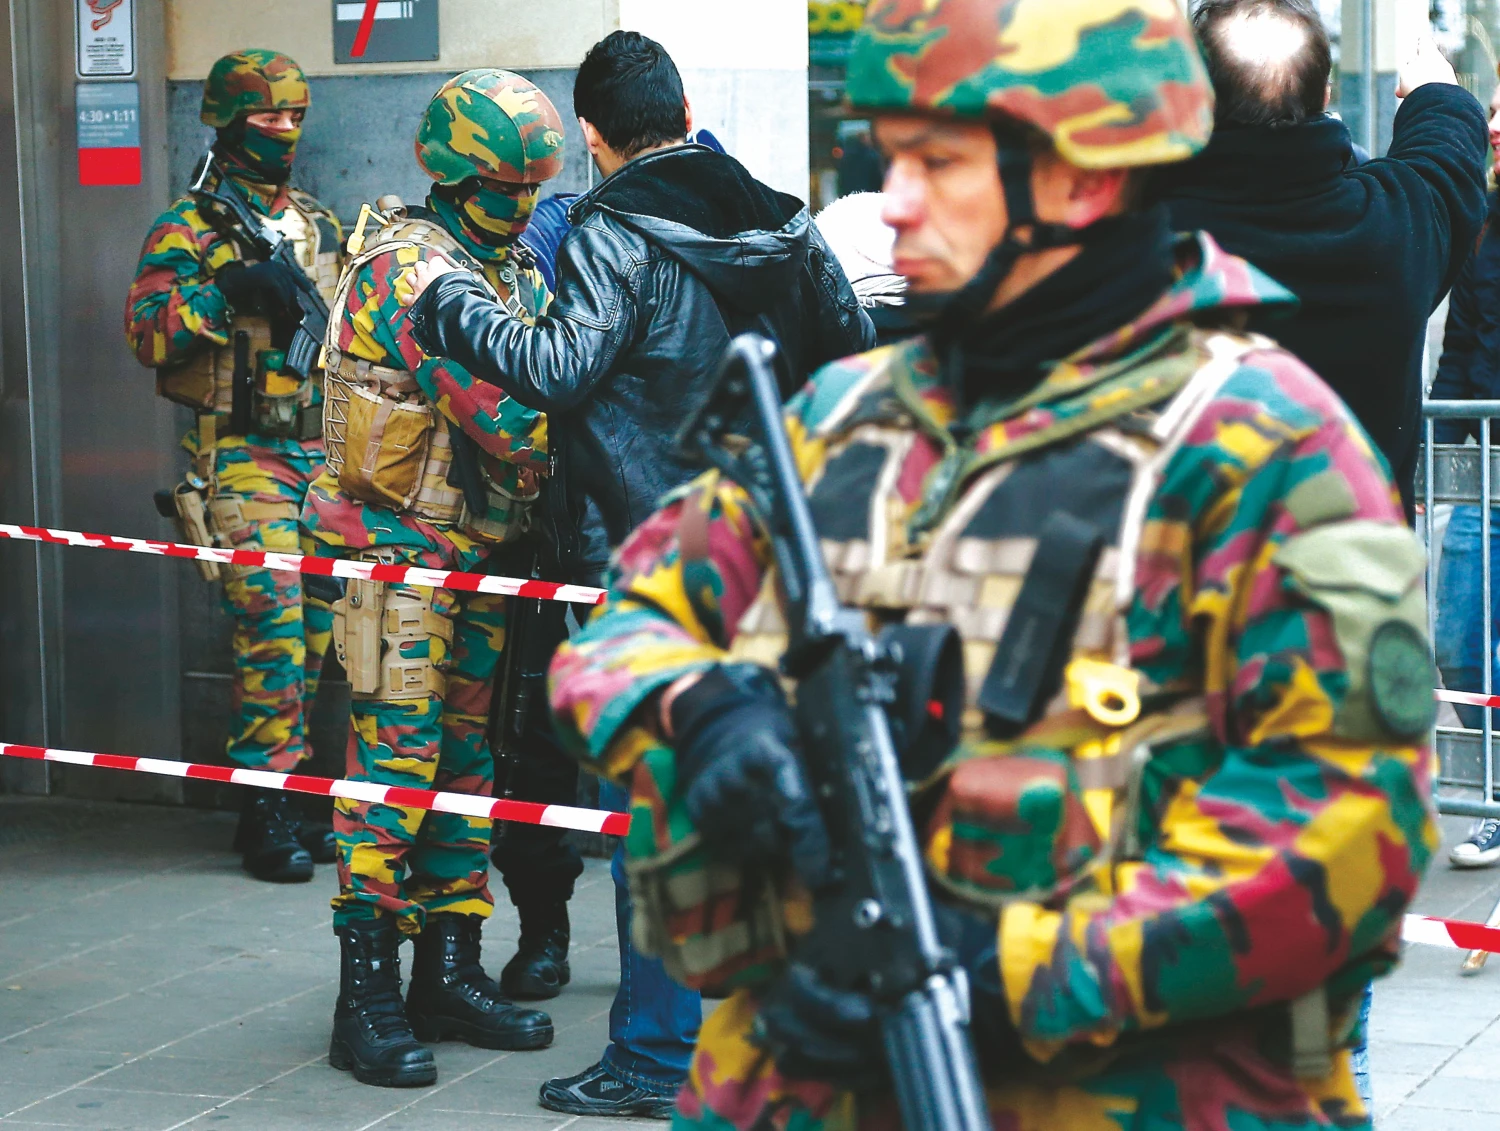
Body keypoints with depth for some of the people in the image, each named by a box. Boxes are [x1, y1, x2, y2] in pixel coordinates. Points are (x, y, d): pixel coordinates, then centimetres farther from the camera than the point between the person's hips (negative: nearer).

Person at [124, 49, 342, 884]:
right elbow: (147, 331, -12)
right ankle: (267, 809, -9)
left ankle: (294, 792, 16)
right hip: (244, 458, -6)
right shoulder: (191, 228, 0)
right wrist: (225, 292, -22)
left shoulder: (321, 227, 18)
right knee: (272, 627, -14)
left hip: (323, 453, 6)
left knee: (322, 627, 6)